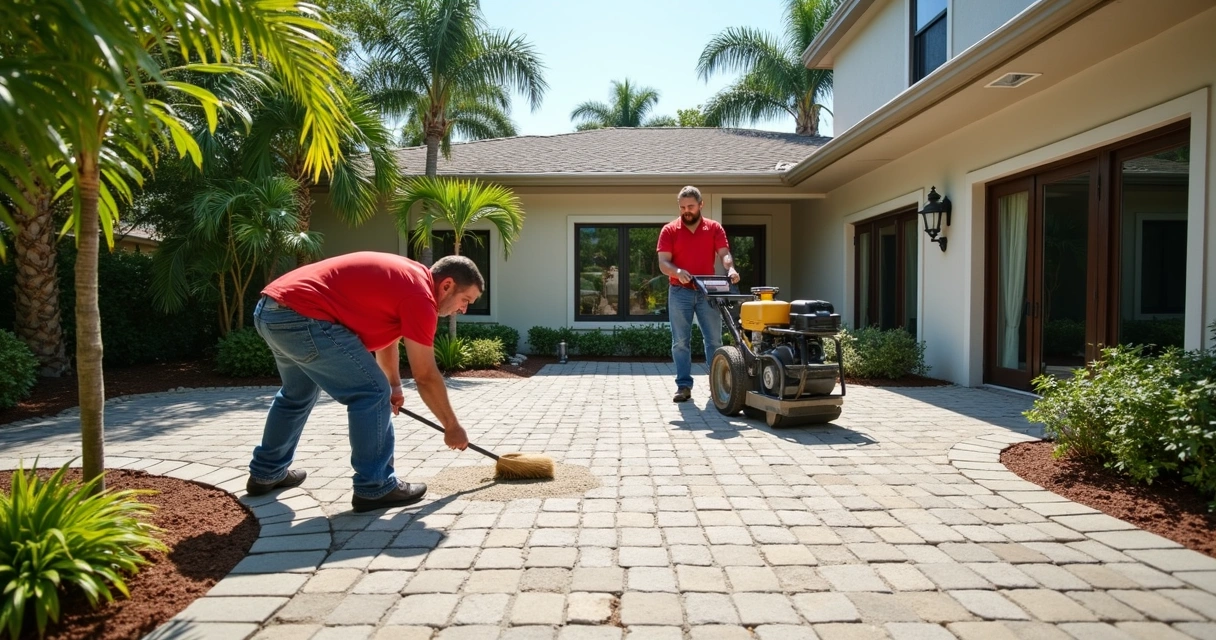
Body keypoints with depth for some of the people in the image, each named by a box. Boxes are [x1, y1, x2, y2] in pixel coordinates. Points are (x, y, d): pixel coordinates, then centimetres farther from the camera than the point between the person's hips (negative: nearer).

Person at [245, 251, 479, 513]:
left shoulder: (405, 277, 18)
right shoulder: (420, 293, -11)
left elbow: (386, 332, 31)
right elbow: (426, 376, -6)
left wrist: (394, 384, 34)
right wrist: (452, 427, 4)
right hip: (302, 317, -11)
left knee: (296, 394, 29)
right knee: (372, 392, -5)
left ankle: (266, 472, 45)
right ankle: (374, 488, 4)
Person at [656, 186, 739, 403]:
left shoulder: (714, 228, 5)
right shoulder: (669, 230, 1)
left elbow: (724, 253, -6)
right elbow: (663, 263, -5)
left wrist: (730, 269, -28)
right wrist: (677, 272, -27)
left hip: (707, 291, 1)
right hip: (680, 292, -1)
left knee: (714, 340, 4)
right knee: (680, 342, 0)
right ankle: (684, 386, 7)